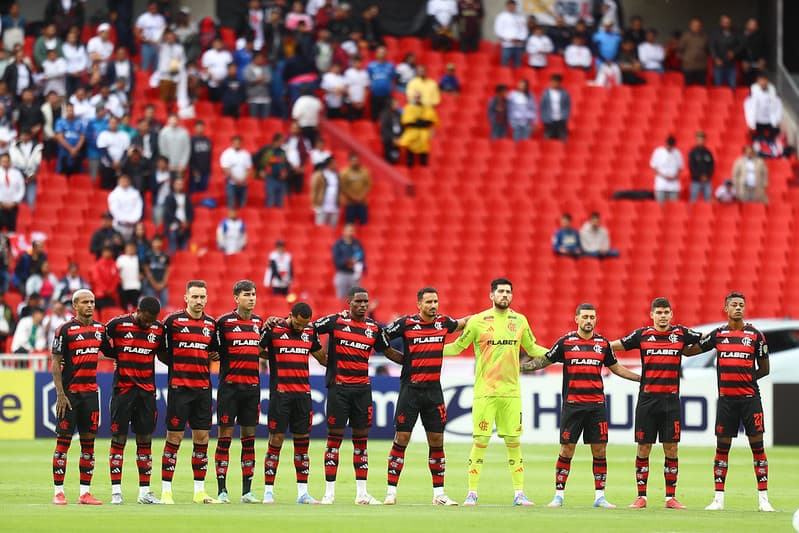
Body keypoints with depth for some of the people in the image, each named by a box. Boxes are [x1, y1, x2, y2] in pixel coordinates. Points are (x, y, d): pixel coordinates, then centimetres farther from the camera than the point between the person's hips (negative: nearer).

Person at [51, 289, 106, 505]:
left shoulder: (100, 329, 9)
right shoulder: (66, 330, -6)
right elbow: (56, 363, -7)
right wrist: (60, 394, -13)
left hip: (90, 392, 5)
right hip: (70, 393, -5)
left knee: (88, 443, 5)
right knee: (63, 441, -3)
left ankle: (85, 492, 8)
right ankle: (58, 492, 0)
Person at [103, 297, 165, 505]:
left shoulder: (159, 329, 3)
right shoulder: (117, 325, -7)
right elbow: (102, 344, 6)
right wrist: (119, 357, 2)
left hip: (147, 391, 3)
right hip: (122, 390, -3)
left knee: (145, 439, 4)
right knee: (118, 438, -3)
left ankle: (144, 491, 9)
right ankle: (116, 491, 0)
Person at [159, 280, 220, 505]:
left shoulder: (211, 324, 10)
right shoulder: (173, 321, -3)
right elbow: (163, 352, 2)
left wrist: (213, 357, 5)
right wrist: (177, 365, -3)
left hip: (203, 387, 5)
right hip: (179, 387, -5)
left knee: (202, 438, 5)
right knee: (174, 438, -3)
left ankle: (199, 491, 11)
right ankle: (166, 490, 1)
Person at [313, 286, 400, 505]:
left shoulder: (374, 328, 8)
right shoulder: (335, 321, -2)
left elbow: (388, 351, 21)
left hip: (362, 388, 4)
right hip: (338, 387, -4)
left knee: (361, 439, 6)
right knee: (334, 438, -2)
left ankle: (361, 493, 10)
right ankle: (329, 492, 2)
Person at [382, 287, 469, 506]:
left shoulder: (443, 322, 8)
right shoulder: (406, 323, -6)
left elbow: (461, 323, 29)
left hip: (434, 389, 4)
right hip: (410, 388, -4)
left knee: (437, 440, 5)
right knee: (401, 438, -5)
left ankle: (439, 493, 11)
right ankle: (391, 491, 0)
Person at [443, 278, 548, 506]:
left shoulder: (520, 321, 9)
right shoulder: (477, 321, -1)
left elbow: (531, 348, 24)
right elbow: (457, 347, 6)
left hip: (511, 391, 3)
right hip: (485, 391, -3)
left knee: (513, 442, 4)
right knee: (480, 441, -4)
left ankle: (519, 492, 10)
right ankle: (472, 493, 2)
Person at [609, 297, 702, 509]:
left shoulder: (681, 333, 5)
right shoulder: (642, 334, 4)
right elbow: (614, 345, 14)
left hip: (671, 399, 1)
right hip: (647, 398, 0)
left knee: (671, 448, 1)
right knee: (643, 448, 1)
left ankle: (671, 498, 7)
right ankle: (641, 497, 7)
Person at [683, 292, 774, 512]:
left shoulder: (755, 334, 2)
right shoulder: (718, 334, 7)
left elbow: (764, 369, 7)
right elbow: (689, 350, 15)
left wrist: (745, 378, 2)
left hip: (750, 397, -2)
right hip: (726, 399, 2)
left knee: (757, 444, -3)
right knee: (722, 446, 2)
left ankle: (763, 498, 1)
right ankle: (719, 498, 7)